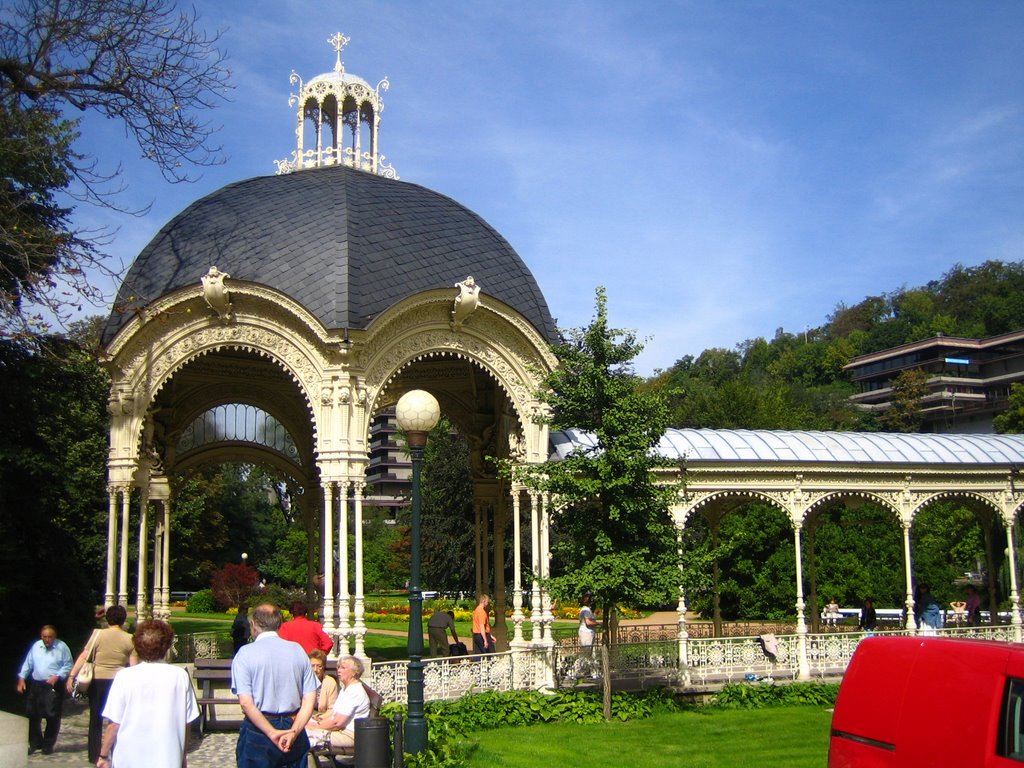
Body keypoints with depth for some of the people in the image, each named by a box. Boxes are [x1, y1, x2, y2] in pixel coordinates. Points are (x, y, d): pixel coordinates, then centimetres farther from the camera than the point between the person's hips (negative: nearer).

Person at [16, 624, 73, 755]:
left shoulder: (62, 647, -5)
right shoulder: (36, 646, 8)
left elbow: (68, 666, -4)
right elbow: (28, 664, 13)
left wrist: (57, 677, -15)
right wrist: (22, 679, 6)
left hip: (54, 686, -4)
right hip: (36, 685, 4)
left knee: (52, 716, -3)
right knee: (32, 715, 6)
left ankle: (48, 744, 10)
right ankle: (35, 743, 20)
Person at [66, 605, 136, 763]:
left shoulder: (98, 634, -3)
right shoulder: (129, 639, -2)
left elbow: (83, 656, -5)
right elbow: (134, 666, -3)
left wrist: (72, 676, 0)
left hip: (98, 681, 0)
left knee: (96, 720, 12)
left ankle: (94, 757, 15)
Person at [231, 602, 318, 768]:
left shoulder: (245, 654, -6)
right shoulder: (298, 650, 3)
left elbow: (246, 703, -16)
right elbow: (310, 699, -3)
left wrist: (272, 734, -15)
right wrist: (294, 732, -9)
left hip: (258, 731, -3)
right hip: (293, 726, 3)